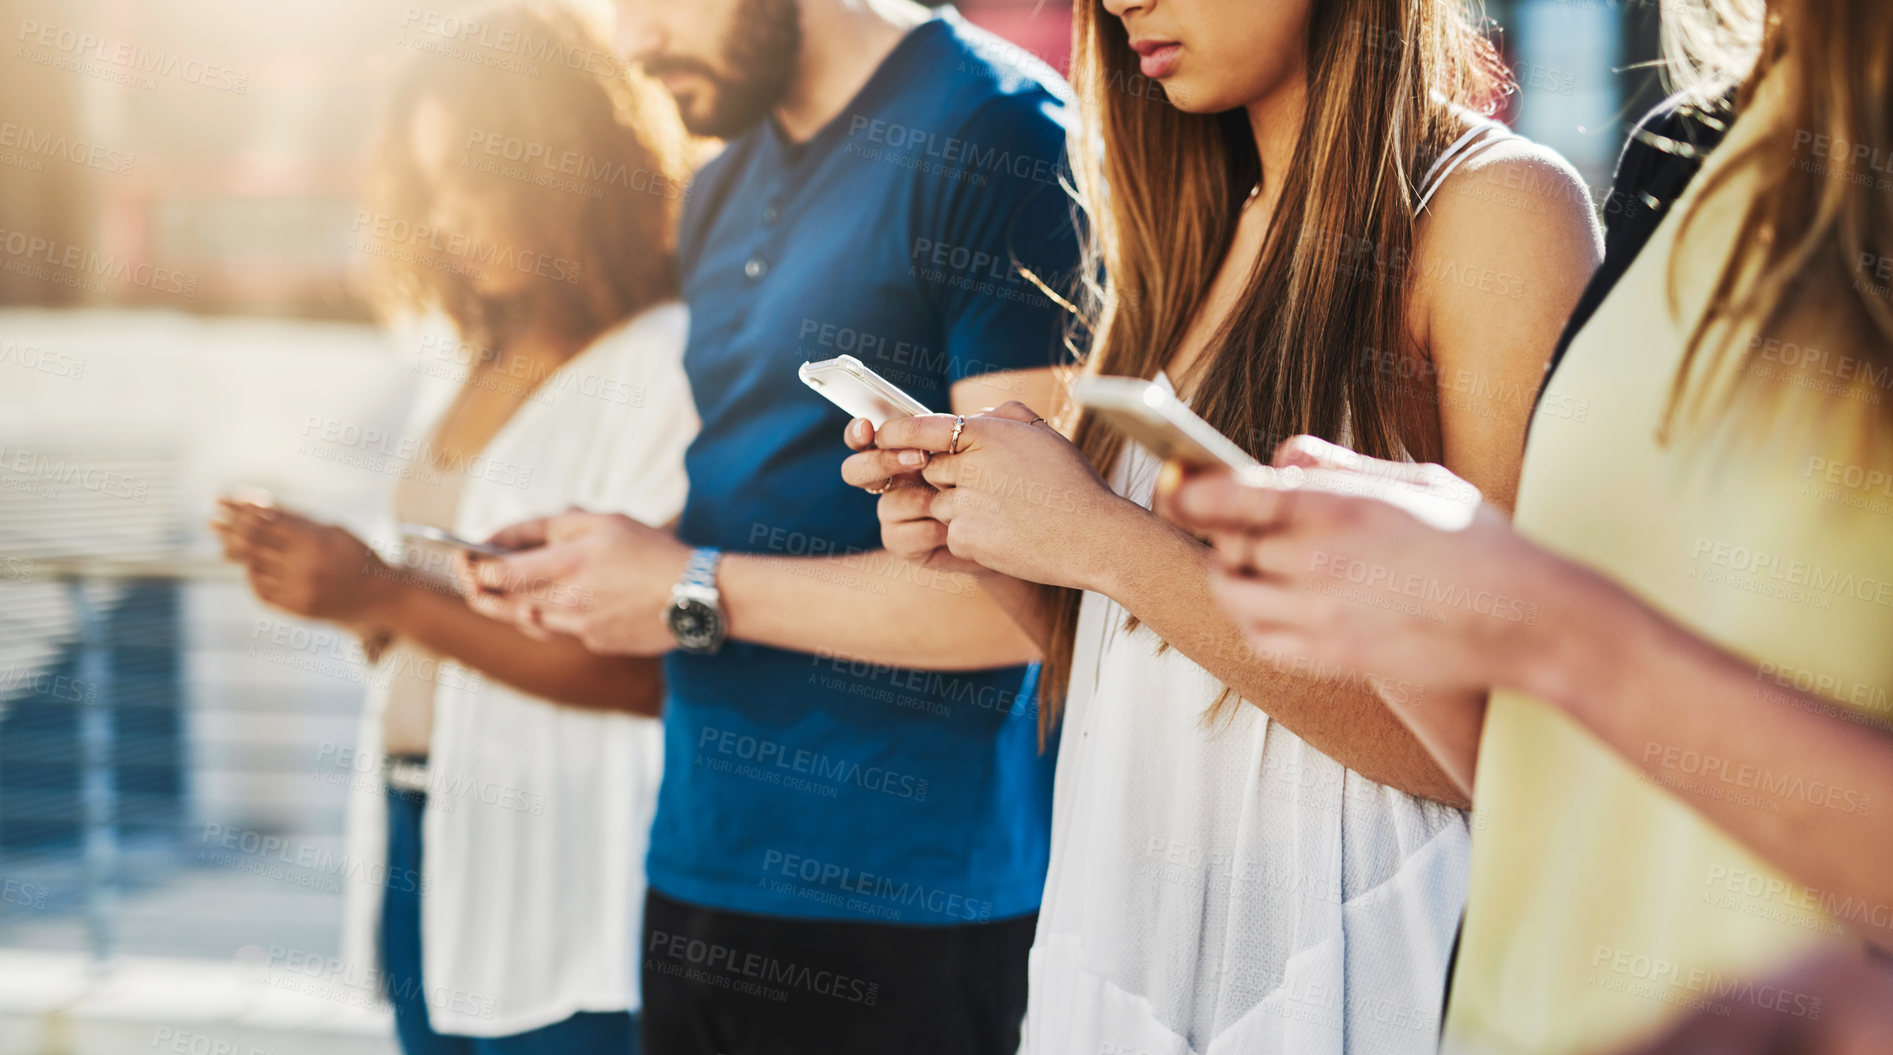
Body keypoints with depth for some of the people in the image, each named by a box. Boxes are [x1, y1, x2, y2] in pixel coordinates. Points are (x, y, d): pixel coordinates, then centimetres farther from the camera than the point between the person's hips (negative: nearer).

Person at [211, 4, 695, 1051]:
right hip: (422, 842, 7)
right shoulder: (467, 359, 11)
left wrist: (387, 594, -21)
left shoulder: (674, 367, -15)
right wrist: (331, 580, -3)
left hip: (561, 883, -7)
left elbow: (651, 671, -21)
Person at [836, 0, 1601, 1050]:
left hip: (1344, 968, -7)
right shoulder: (1203, 230, 10)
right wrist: (1000, 550, -6)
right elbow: (1136, 679, 13)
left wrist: (1104, 541, -20)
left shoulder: (1499, 207, -12)